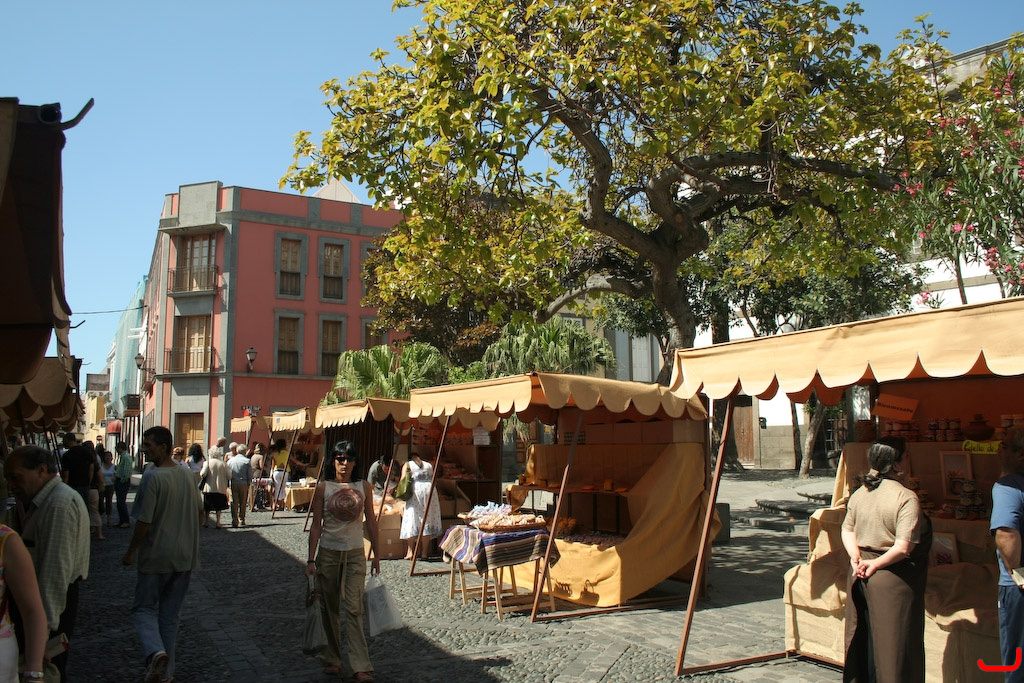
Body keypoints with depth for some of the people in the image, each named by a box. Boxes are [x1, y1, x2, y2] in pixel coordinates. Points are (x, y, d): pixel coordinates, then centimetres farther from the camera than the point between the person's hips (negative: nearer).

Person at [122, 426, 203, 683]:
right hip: (185, 556, 6)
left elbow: (144, 521, -16)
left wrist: (131, 552, -4)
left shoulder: (155, 477, -18)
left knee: (144, 608, 9)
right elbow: (199, 512, 12)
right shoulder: (188, 475, 4)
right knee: (170, 614, 15)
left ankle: (155, 652, -14)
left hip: (156, 557, -6)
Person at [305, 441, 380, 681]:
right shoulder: (323, 488, -2)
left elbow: (370, 522, 6)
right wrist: (311, 559, -4)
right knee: (330, 609, 10)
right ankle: (333, 660, 24)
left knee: (354, 609, -6)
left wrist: (376, 555, 6)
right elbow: (316, 525, -1)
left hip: (355, 555, 0)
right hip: (328, 553, 0)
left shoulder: (364, 487, 1)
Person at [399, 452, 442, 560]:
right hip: (429, 489, 3)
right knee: (427, 521, 4)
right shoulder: (429, 465, 26)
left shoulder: (407, 464, 16)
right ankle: (424, 553, 3)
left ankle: (410, 551, -10)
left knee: (412, 521, -2)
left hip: (415, 489, -3)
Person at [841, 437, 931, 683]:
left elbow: (847, 530, 8)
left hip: (860, 577, 6)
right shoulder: (906, 497, -17)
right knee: (894, 642, 6)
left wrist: (856, 558, -3)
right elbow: (903, 546, -22)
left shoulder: (859, 493, 4)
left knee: (862, 638, 17)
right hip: (892, 579, -6)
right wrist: (876, 564, -11)